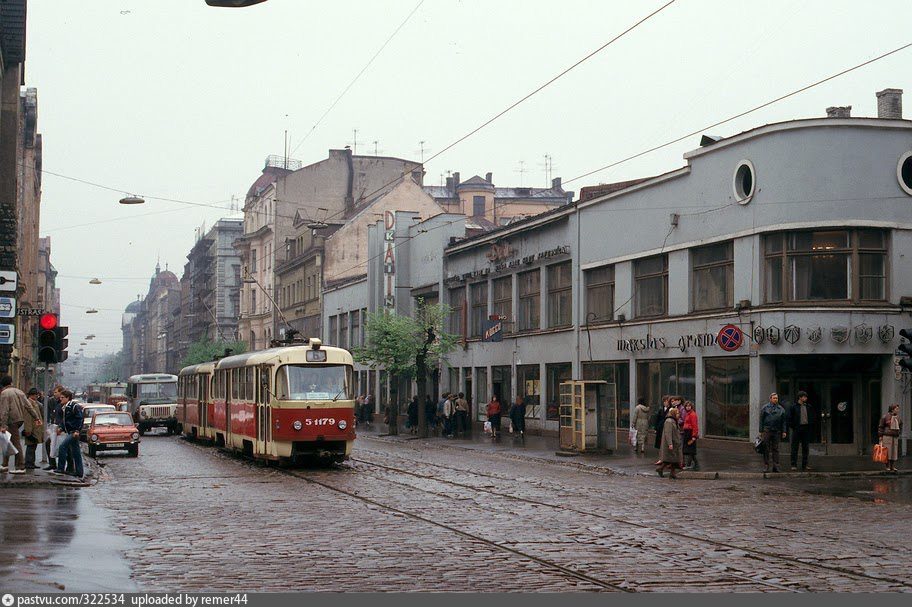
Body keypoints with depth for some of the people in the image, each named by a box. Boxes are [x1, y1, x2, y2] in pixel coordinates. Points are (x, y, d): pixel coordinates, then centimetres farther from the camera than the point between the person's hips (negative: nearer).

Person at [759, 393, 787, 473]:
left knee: (775, 449, 3)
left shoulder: (781, 409, 12)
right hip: (766, 430, -2)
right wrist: (761, 431, -2)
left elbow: (783, 421, 13)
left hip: (776, 431, 2)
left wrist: (784, 431, 4)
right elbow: (761, 420, 4)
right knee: (766, 449, -2)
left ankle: (776, 466, 5)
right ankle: (766, 466, 2)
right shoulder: (765, 408, 5)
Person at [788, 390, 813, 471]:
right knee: (795, 447, -2)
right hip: (797, 428, -4)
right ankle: (794, 465, 1)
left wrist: (809, 425, 6)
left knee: (806, 447, 6)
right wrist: (792, 427, -7)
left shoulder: (808, 407, 10)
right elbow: (790, 418, -1)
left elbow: (811, 416, 18)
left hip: (806, 428, 4)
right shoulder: (794, 407, -2)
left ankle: (805, 464, 13)